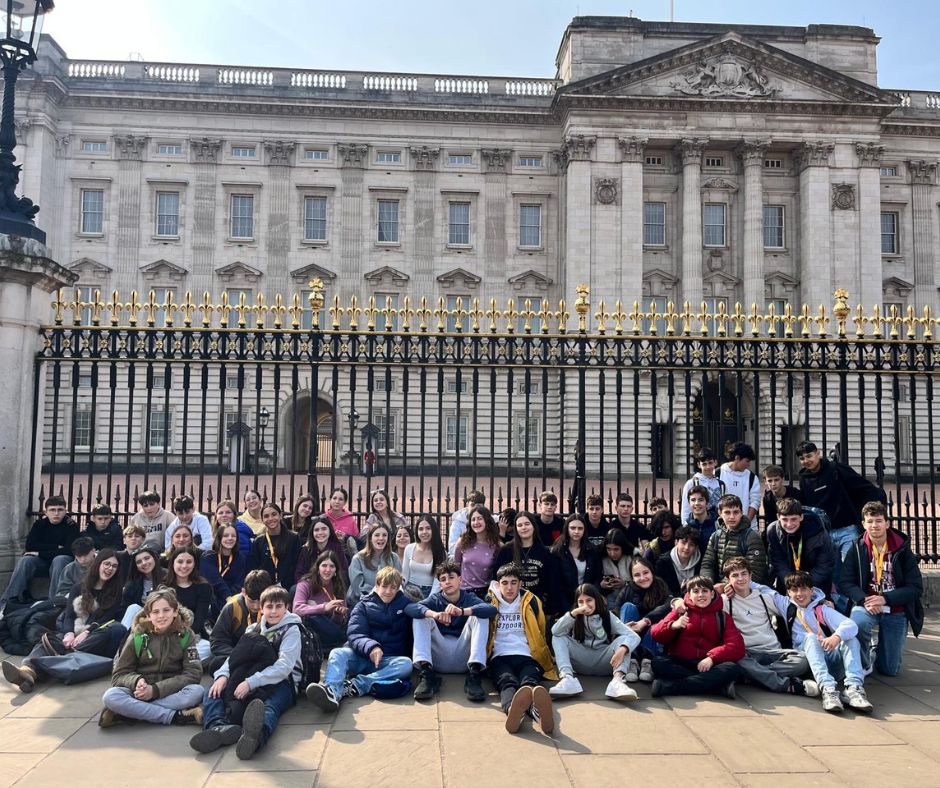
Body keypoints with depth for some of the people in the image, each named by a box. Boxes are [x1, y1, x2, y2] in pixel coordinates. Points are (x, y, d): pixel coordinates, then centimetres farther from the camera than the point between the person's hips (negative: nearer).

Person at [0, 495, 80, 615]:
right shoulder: (40, 524, 2)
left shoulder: (71, 525, -10)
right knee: (25, 561, -26)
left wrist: (40, 553, -18)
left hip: (63, 561, -3)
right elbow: (30, 545, -10)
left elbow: (70, 550, -21)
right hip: (41, 562, 3)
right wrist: (56, 547, -18)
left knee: (59, 560, -36)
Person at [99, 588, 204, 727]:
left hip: (171, 694, 0)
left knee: (197, 691, -31)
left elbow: (193, 674, -10)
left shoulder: (185, 635, -3)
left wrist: (155, 690, -19)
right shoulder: (137, 637, -1)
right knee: (110, 697, -28)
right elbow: (119, 675, 0)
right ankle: (176, 716, -29)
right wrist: (136, 681, -24)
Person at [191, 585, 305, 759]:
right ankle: (219, 728, -48)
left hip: (281, 683, -6)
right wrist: (223, 675, -12)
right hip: (251, 682, 6)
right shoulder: (254, 629, 21)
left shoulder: (291, 631, 2)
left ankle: (257, 734, -75)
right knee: (213, 691, -16)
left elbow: (283, 667, -13)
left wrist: (251, 683, -25)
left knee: (270, 706, -39)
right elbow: (236, 655, 12)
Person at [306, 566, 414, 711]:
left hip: (390, 660, 0)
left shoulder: (405, 604, 13)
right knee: (337, 653, -28)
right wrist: (370, 647, -25)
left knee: (406, 664, -33)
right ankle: (331, 691, -59)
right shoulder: (364, 605, 8)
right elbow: (354, 634, -6)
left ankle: (353, 686, -42)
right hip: (362, 657, 0)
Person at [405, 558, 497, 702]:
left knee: (479, 616, -15)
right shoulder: (435, 599, 8)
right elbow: (410, 608, -14)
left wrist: (462, 611, -34)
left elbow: (492, 609, -16)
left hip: (463, 658, 0)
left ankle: (474, 674, -28)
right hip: (438, 657, 1)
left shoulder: (469, 597, 8)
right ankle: (426, 673, -28)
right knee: (421, 616, -13)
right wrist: (434, 614, -35)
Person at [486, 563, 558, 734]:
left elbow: (540, 632, 26)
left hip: (526, 657, 1)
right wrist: (483, 657, 12)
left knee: (530, 682, -37)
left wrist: (544, 658, 21)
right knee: (507, 682, -39)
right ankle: (513, 708, -74)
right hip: (500, 657, -1)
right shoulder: (490, 602, 15)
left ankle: (537, 709, -73)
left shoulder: (531, 601, 18)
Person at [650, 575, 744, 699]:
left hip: (707, 665, 0)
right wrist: (673, 626, -15)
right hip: (679, 664, 0)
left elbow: (737, 646, 0)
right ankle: (719, 686, -33)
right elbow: (656, 635, 6)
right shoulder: (681, 611, 16)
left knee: (731, 668, -31)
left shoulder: (722, 617, 15)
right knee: (657, 663, -31)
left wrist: (712, 658, -17)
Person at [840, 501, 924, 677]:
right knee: (857, 624, -37)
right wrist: (864, 600, -24)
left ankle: (879, 651, 41)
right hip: (866, 606, -1)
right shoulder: (857, 549, -3)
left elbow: (916, 588, -7)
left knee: (890, 670, 2)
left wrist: (886, 599, -20)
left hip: (896, 612, 1)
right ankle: (864, 664, -5)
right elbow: (845, 583, -5)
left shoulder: (902, 550, -4)